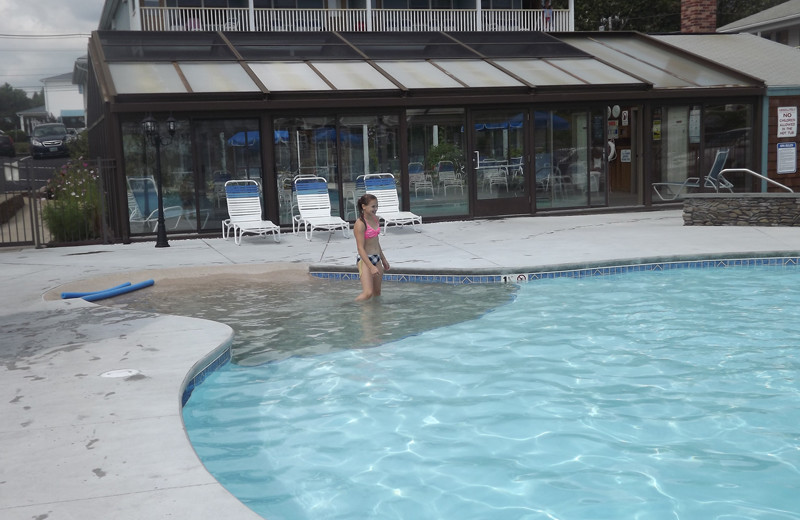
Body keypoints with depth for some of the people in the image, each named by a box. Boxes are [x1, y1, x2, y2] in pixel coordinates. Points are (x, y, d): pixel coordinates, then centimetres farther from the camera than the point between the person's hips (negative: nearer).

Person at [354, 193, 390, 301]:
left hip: (376, 259, 8)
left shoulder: (375, 219, 9)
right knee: (368, 293, -18)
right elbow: (361, 248, -19)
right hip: (365, 260, -8)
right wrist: (371, 267, -24)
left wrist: (383, 259, 24)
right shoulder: (360, 224, -16)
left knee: (377, 293, 12)